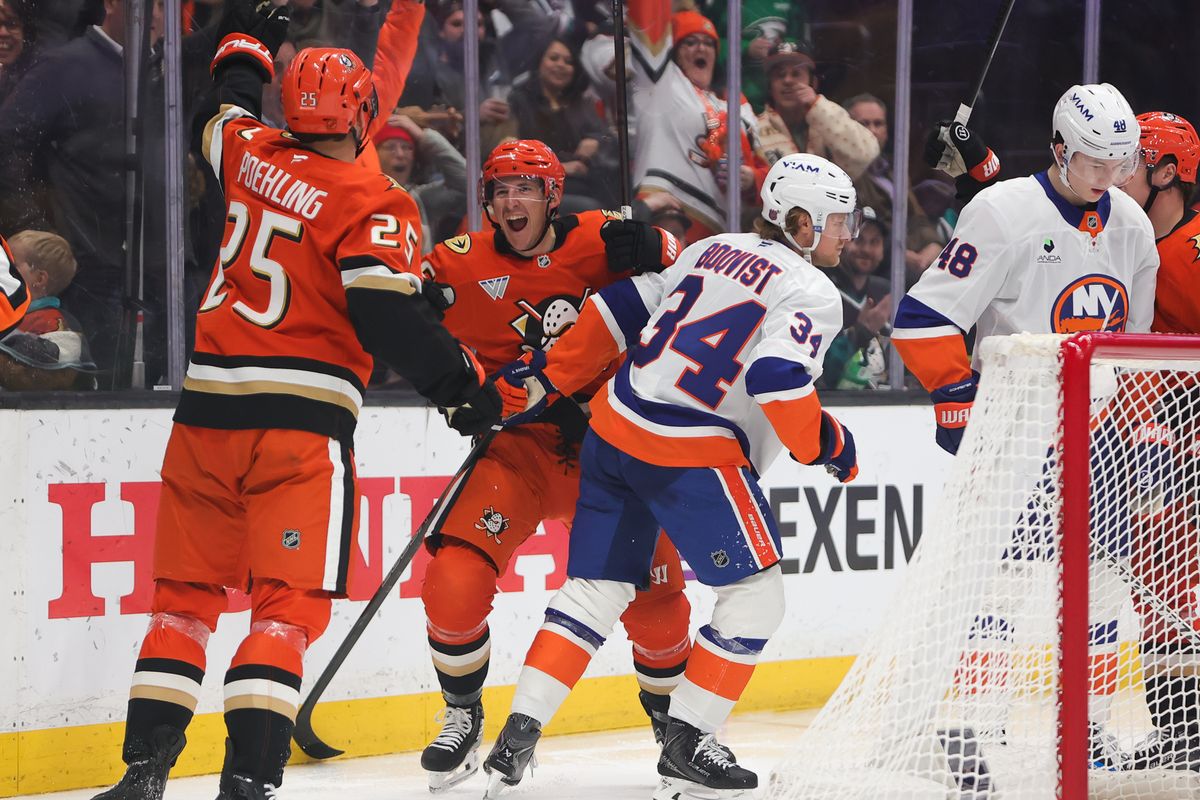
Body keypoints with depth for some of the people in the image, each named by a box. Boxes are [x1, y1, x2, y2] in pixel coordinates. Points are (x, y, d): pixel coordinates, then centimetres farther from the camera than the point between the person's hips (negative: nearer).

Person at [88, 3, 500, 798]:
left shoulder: (252, 154, 8)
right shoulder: (374, 204, -8)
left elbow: (224, 110, 31)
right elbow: (389, 316, -16)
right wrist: (466, 380, -3)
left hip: (209, 405, 5)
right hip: (303, 419, -5)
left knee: (187, 590, 13)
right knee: (289, 603, -4)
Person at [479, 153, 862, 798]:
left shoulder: (715, 250, 17)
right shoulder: (812, 293, -6)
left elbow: (621, 309, 15)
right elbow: (776, 379, -22)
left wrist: (546, 381, 18)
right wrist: (823, 444, -6)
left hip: (614, 427, 8)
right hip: (690, 454, -8)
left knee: (595, 589, 14)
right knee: (754, 595, 4)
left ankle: (519, 734, 6)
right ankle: (687, 746, 1)